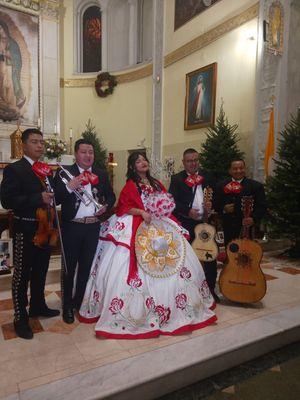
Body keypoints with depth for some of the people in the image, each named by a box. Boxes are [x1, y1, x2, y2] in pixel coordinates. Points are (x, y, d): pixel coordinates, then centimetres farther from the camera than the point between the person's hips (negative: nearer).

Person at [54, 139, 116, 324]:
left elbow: (111, 196, 13)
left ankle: (79, 302, 36)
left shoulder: (102, 174, 6)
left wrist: (106, 206, -6)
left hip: (93, 227, 4)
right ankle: (67, 305, 28)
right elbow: (56, 199, -12)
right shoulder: (64, 173, -6)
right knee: (70, 267, 11)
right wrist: (69, 187, -28)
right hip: (72, 226, -3)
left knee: (86, 266, 17)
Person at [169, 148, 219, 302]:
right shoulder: (177, 178, 0)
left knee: (210, 256, 9)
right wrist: (187, 211, -19)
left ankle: (210, 289, 26)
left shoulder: (207, 176, 10)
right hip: (186, 224, -3)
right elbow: (172, 201, -8)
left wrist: (212, 204, -7)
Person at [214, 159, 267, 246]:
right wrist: (223, 209, -10)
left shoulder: (256, 186, 1)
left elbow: (262, 207, -1)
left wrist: (254, 219, -17)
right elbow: (216, 205, 11)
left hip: (247, 229, -2)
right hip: (228, 230, 2)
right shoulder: (221, 186, 8)